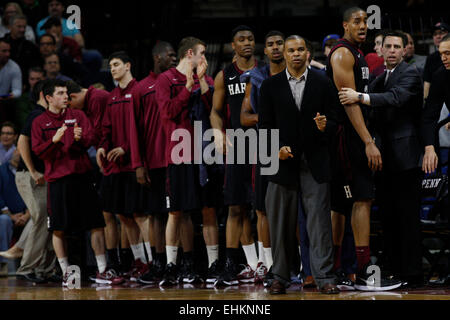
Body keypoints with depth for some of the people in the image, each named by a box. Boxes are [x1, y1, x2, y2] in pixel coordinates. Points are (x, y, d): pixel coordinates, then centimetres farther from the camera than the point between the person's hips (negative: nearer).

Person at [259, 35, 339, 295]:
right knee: (281, 222, 4)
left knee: (319, 219, -5)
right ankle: (281, 277, 12)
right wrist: (277, 148, -9)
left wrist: (324, 126, -17)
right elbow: (266, 125, 8)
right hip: (283, 162, 1)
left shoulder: (322, 83, 6)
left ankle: (325, 277, -4)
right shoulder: (271, 86, 7)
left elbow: (333, 120, 6)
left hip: (315, 163, -1)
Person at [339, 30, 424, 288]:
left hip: (405, 157, -8)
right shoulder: (381, 78, 20)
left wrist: (359, 97, -31)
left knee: (408, 217, -8)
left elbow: (396, 98, -24)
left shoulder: (410, 73, -6)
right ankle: (395, 269, 15)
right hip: (386, 157, 9)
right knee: (389, 216, 10)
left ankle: (413, 274, -6)